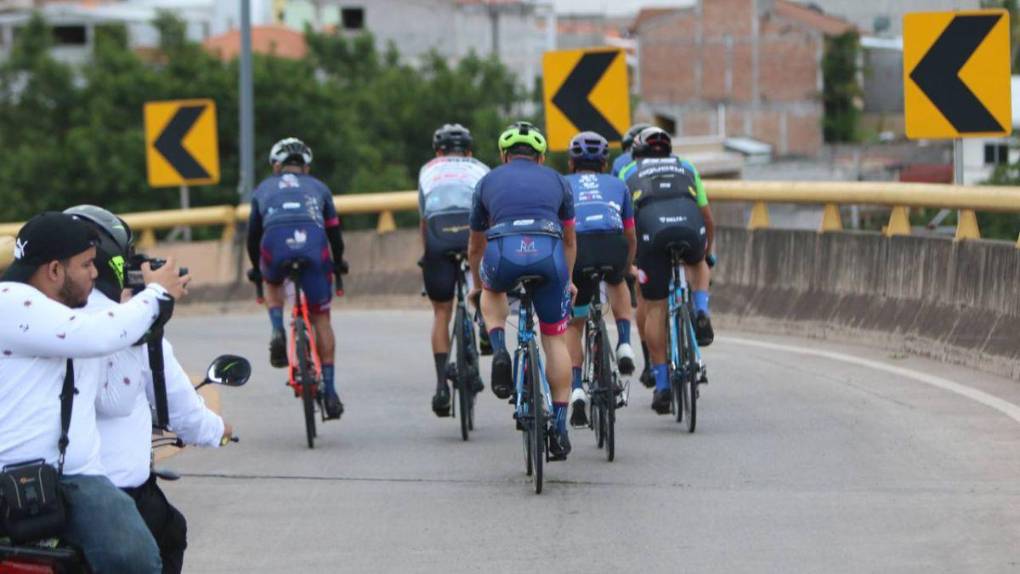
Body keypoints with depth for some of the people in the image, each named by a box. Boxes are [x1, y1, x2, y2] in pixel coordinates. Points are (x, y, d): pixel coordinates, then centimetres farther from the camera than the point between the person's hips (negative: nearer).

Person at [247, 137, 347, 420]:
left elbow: (253, 234, 35)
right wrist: (338, 264, 52)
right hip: (314, 244, 0)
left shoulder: (264, 188, 32)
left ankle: (277, 331, 8)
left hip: (276, 243, 0)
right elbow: (334, 230, 34)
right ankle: (330, 391, 9)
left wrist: (256, 269, 51)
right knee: (321, 318, 13)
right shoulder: (318, 187, 32)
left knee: (272, 283, 36)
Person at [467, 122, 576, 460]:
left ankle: (499, 351, 9)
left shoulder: (488, 181, 29)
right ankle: (559, 430, 12)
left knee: (492, 291, 36)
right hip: (549, 254, 0)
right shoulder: (556, 181, 30)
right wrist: (566, 280, 60)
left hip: (503, 253, 0)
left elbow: (475, 246, 42)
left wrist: (477, 285, 59)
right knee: (555, 339, 15)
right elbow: (569, 241, 43)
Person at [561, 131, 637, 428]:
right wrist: (626, 268, 54)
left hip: (577, 249, -1)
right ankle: (624, 345, 18)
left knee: (572, 325, 18)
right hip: (613, 246, 1)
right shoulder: (617, 185, 32)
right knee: (617, 283, 37)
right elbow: (631, 237, 37)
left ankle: (576, 390, 1)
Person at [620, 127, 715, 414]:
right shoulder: (686, 168, 34)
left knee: (653, 307, 9)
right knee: (697, 264, 37)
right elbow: (708, 218, 37)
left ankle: (661, 384, 6)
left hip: (652, 228, -2)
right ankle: (701, 314, 9)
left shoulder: (629, 172, 31)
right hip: (690, 225, 2)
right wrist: (708, 251, 52)